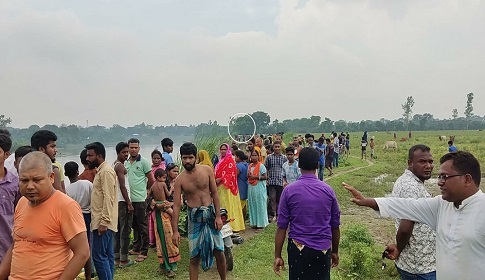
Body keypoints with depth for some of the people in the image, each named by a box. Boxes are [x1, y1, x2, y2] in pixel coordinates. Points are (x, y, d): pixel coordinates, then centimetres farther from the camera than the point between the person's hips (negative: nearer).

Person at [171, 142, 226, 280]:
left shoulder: (207, 170, -5)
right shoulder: (180, 180, -8)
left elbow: (214, 194, 0)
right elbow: (176, 205, -8)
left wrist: (218, 216, -5)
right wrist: (175, 231, -10)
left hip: (211, 214, 1)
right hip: (194, 218, -1)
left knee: (219, 252, 9)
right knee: (194, 256, 5)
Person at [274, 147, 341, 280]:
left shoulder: (289, 191, -8)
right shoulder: (328, 190, -3)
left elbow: (282, 226, -8)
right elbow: (335, 226, 3)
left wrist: (278, 255, 0)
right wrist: (335, 251, 17)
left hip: (298, 249, -1)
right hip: (323, 249, 2)